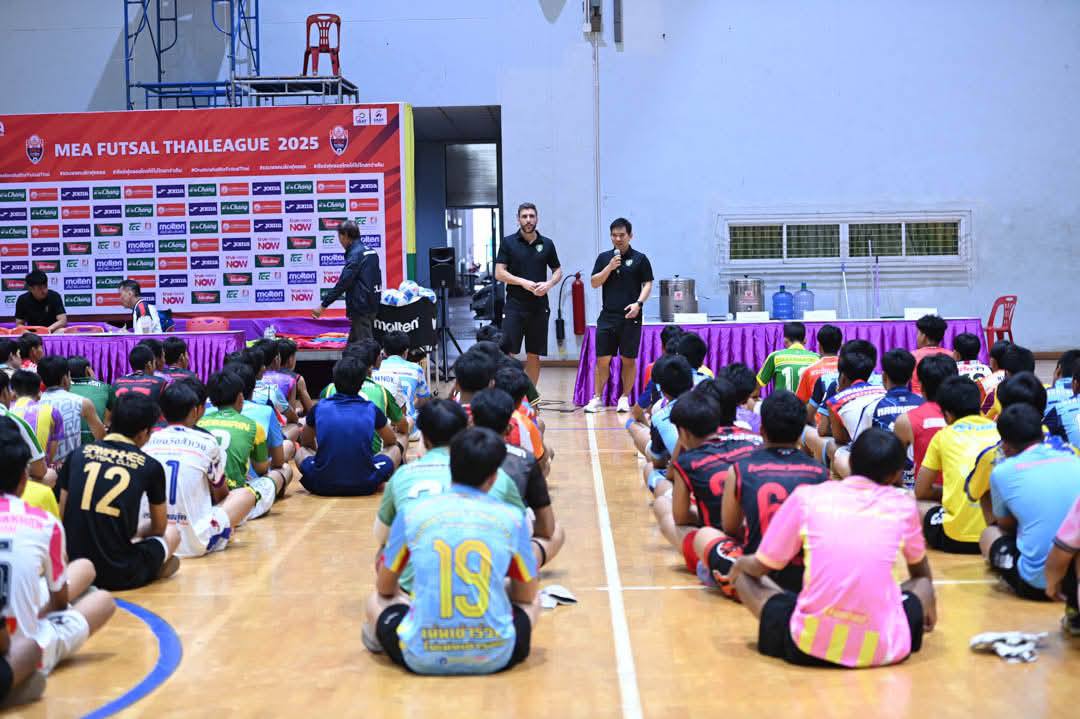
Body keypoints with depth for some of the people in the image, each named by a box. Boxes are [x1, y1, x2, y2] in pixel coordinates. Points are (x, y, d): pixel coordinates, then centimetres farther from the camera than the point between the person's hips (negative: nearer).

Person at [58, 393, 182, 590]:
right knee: (172, 533, 23)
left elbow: (63, 516, 10)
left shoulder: (77, 455, 4)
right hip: (119, 575, -4)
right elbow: (159, 528, 11)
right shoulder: (150, 466, -2)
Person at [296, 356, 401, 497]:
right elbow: (392, 441, 22)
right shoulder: (371, 410, 3)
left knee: (301, 450, 30)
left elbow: (306, 443, 23)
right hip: (364, 486, -1)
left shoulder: (319, 408, 4)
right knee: (397, 448, 22)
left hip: (322, 486, 1)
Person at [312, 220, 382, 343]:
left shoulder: (355, 254, -14)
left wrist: (323, 305, -18)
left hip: (361, 307, -9)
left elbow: (343, 283, -19)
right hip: (371, 305, 9)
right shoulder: (370, 251, 13)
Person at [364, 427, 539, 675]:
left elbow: (385, 588, 17)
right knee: (532, 603, 30)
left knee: (377, 600, 28)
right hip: (495, 658, -1)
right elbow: (527, 595, 14)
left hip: (422, 658, 1)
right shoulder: (512, 517, 1)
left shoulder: (412, 514, 2)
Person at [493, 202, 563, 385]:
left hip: (539, 307, 2)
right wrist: (523, 282, -16)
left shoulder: (547, 244, 7)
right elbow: (499, 273, -4)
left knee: (534, 356, 6)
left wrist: (548, 284, -8)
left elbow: (558, 270, 13)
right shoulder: (508, 242, 1)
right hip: (514, 306, -2)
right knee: (507, 352, -9)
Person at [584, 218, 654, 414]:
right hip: (607, 316, 2)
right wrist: (610, 267, -9)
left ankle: (624, 398, 13)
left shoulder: (640, 259, 3)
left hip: (631, 317, -2)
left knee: (628, 360, 3)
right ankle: (597, 398, 9)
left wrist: (638, 303, -16)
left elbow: (647, 284, 0)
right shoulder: (604, 258, 10)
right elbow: (594, 283, 5)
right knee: (602, 360, 0)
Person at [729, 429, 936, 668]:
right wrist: (929, 604, 51)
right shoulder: (904, 504, 9)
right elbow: (921, 570, 29)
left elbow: (761, 566, 13)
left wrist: (739, 565, 36)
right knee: (923, 584, 31)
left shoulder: (806, 496, 5)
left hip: (810, 646, -2)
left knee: (743, 575, 22)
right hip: (884, 650, 3)